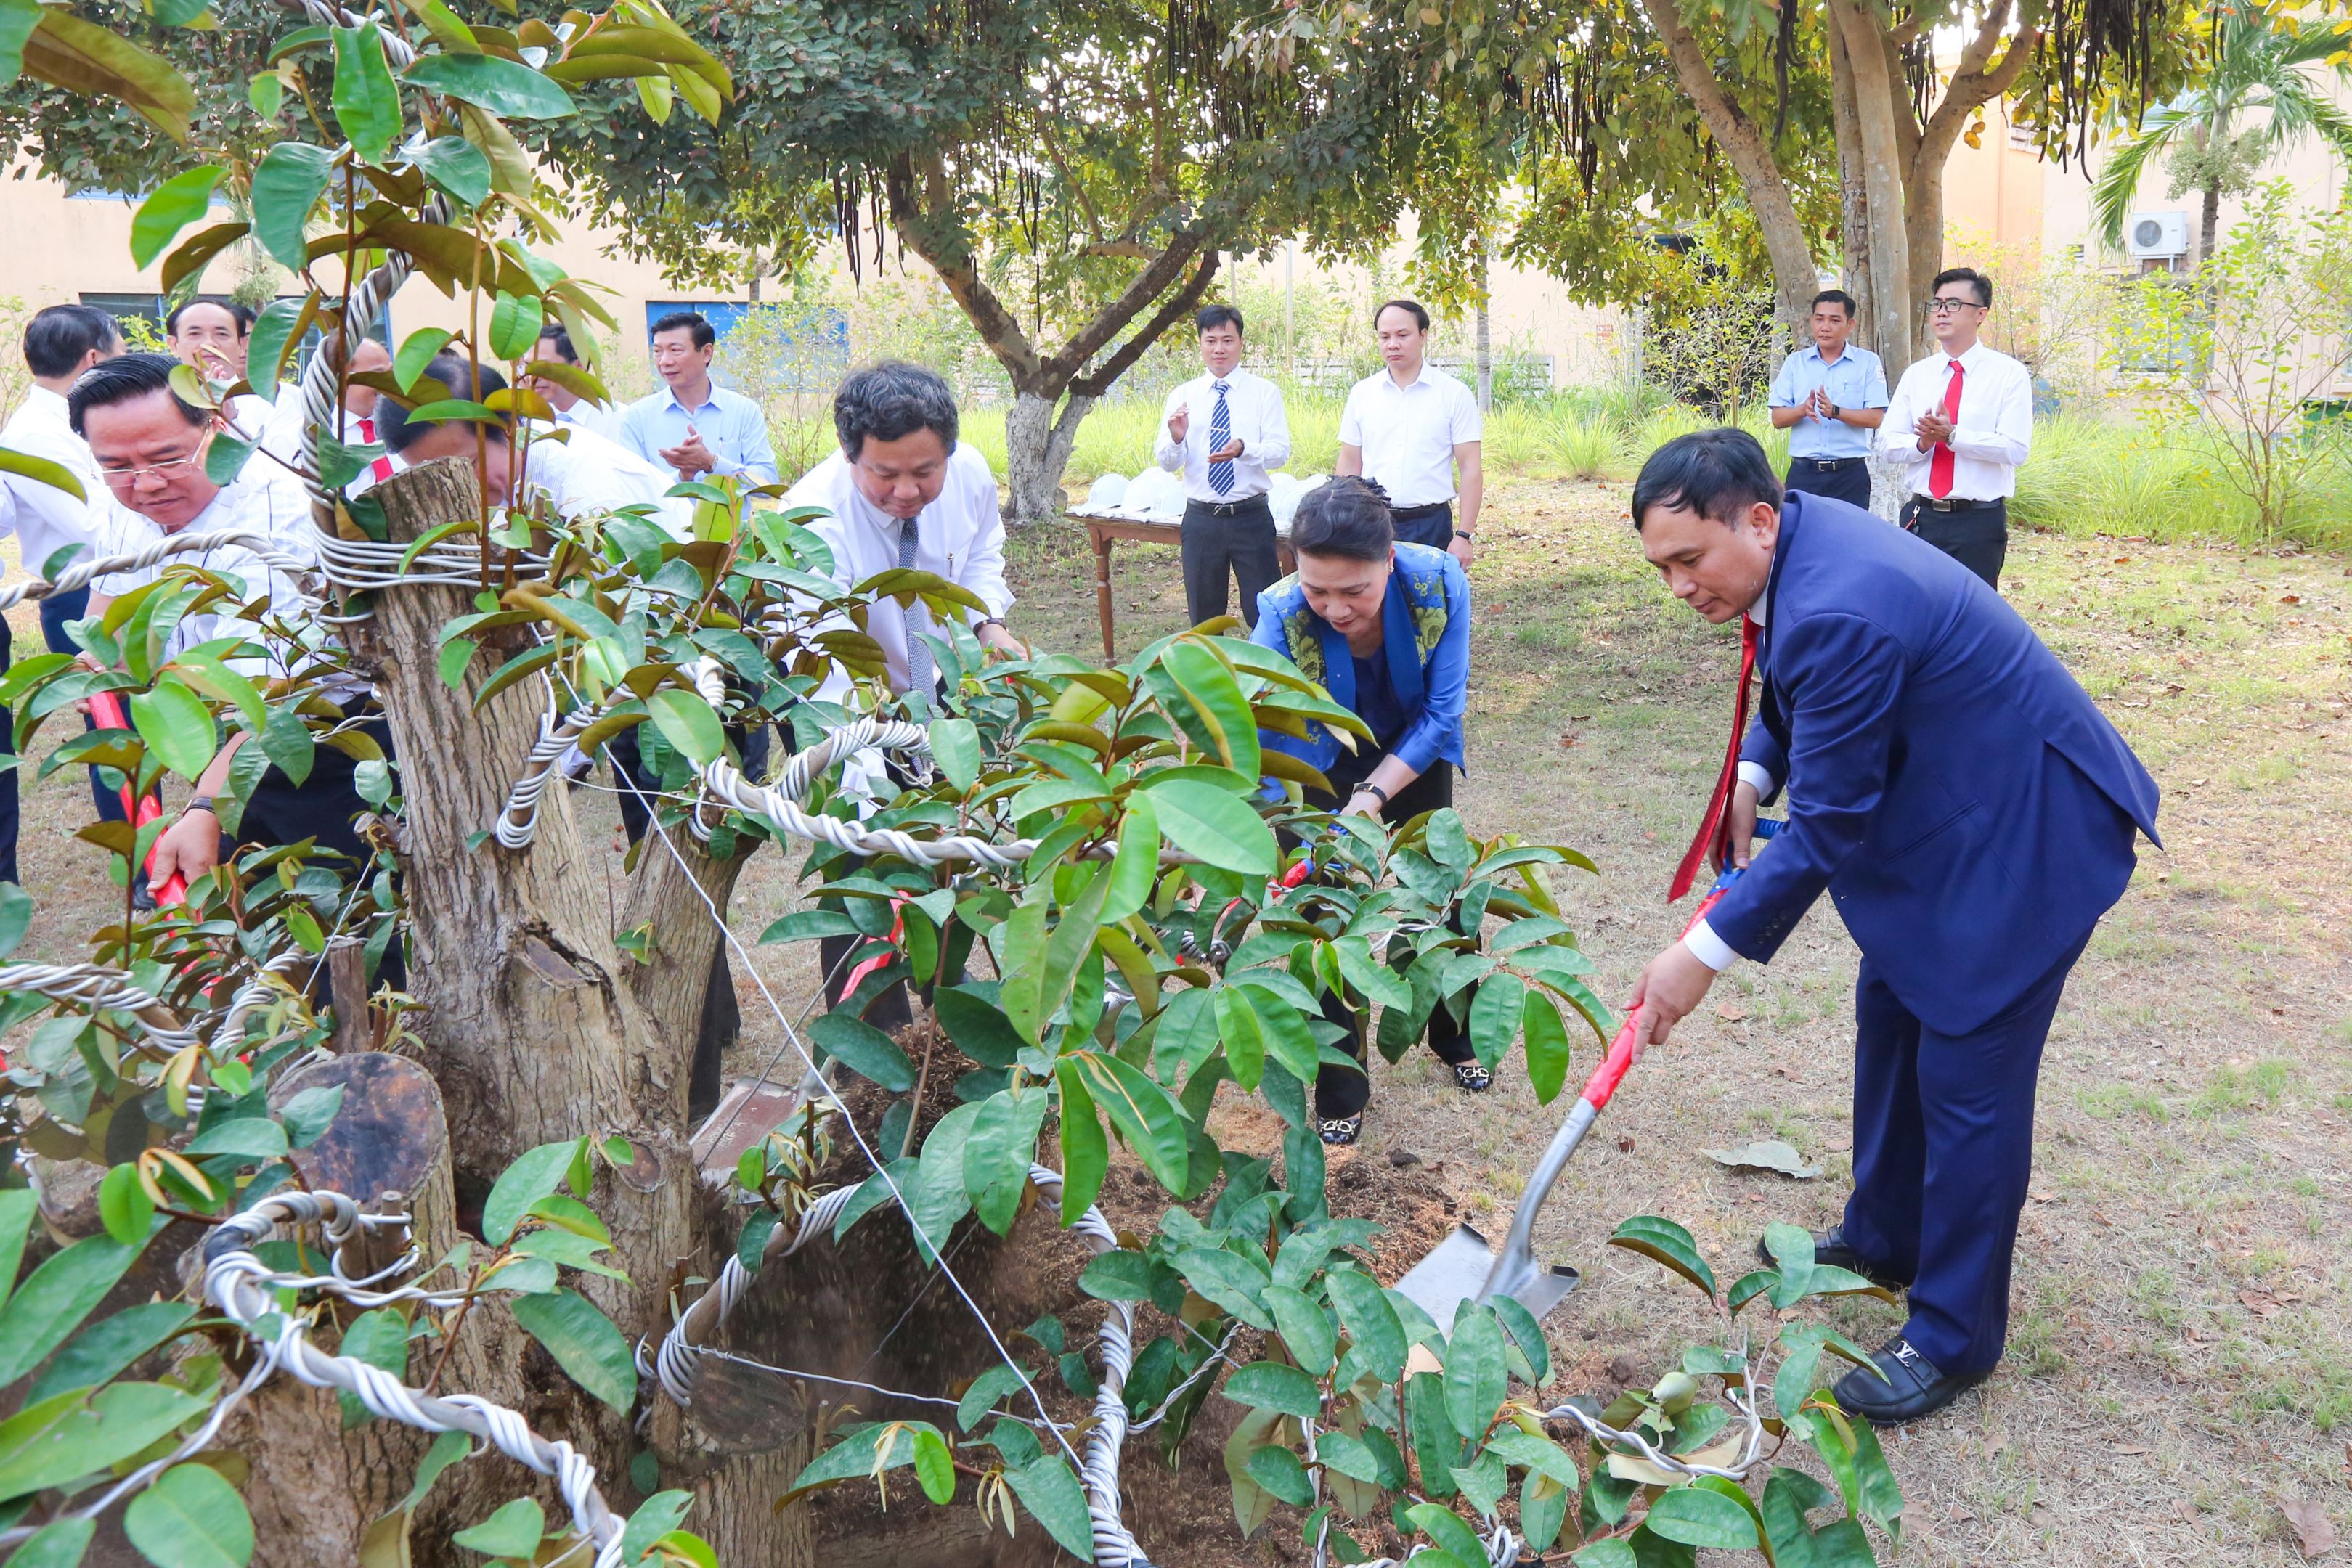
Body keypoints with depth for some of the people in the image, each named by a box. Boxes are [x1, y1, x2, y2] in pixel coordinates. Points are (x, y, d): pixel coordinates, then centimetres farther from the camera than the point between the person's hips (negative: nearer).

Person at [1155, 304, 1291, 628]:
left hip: (1252, 517, -2)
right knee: (1203, 618, 12)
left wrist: (1244, 449, -29)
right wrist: (1176, 439, -22)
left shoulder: (1265, 392, 1)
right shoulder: (1182, 396, 6)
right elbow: (1167, 463, 1)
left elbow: (1281, 450, -8)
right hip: (1201, 519, 2)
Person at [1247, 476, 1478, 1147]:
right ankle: (1340, 1089, 14)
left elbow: (1442, 713, -22)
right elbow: (1258, 744, -36)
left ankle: (1457, 1038, 39)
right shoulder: (1282, 615, -36)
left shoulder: (1439, 583, -33)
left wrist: (1373, 796, -30)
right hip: (1326, 761, -1)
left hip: (1413, 753, 2)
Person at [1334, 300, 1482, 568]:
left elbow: (1471, 469, -2)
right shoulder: (1361, 393, 8)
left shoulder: (1454, 394, 0)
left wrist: (1465, 536, -9)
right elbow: (1349, 465, 12)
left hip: (1430, 525, -2)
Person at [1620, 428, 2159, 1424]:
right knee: (1889, 1022, 21)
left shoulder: (1838, 613, -34)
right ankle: (1883, 1238, 41)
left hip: (2026, 830, -10)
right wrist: (1749, 777, -4)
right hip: (1944, 808, 10)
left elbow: (1825, 827, -27)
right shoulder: (1796, 541, -4)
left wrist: (1706, 956, -21)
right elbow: (1792, 695, 15)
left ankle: (1954, 1339, 15)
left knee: (1968, 1078, -2)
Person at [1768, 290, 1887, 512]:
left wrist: (1835, 411, -19)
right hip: (1803, 472, 1)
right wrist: (1803, 409, -16)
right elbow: (1777, 419, 5)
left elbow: (1875, 418, -4)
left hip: (1850, 474, -1)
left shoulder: (1868, 363, 5)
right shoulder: (1795, 363, 10)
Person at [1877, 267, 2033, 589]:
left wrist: (1952, 435, -21)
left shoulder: (2009, 374, -2)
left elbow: (2015, 449, -12)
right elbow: (1889, 441, 7)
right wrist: (1922, 443, -15)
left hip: (1979, 522, -4)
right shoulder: (1916, 374, 11)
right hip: (1920, 517, 4)